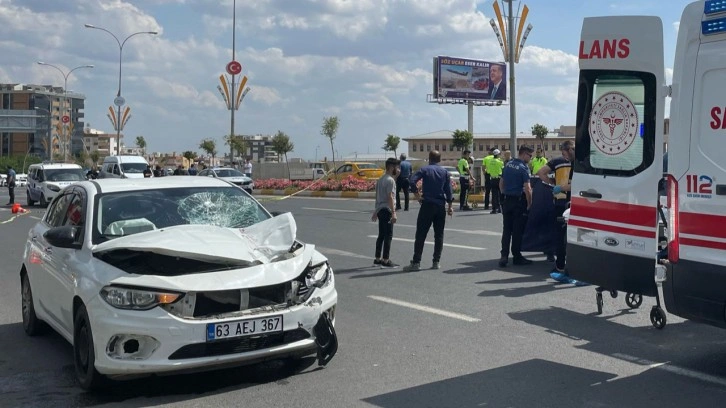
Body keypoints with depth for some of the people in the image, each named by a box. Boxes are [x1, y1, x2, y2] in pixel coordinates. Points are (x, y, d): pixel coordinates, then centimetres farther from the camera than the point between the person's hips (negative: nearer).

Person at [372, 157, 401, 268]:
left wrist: (376, 211, 24)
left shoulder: (380, 179, 15)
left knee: (381, 235, 15)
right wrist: (393, 213, -23)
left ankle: (378, 259, 20)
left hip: (380, 209, 9)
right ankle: (385, 260, -5)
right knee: (388, 235, -5)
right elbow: (390, 197, -20)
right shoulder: (390, 180, -13)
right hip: (386, 210, -9)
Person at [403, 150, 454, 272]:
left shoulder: (424, 169, -1)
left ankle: (416, 263, -5)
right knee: (439, 235, 10)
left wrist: (416, 194, -6)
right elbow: (448, 190, 5)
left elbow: (412, 181, -17)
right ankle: (436, 262, 10)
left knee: (421, 235, -2)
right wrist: (450, 206, 10)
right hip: (441, 206, 3)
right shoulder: (445, 172, 8)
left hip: (427, 205, -3)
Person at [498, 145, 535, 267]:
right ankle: (516, 256, 9)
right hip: (518, 201, -6)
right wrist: (529, 204, -9)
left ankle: (504, 255, 0)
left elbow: (501, 183, 14)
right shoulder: (524, 168, -13)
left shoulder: (508, 165, 9)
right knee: (518, 230, 3)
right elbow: (527, 189, -18)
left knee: (506, 229, 7)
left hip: (506, 201, 6)